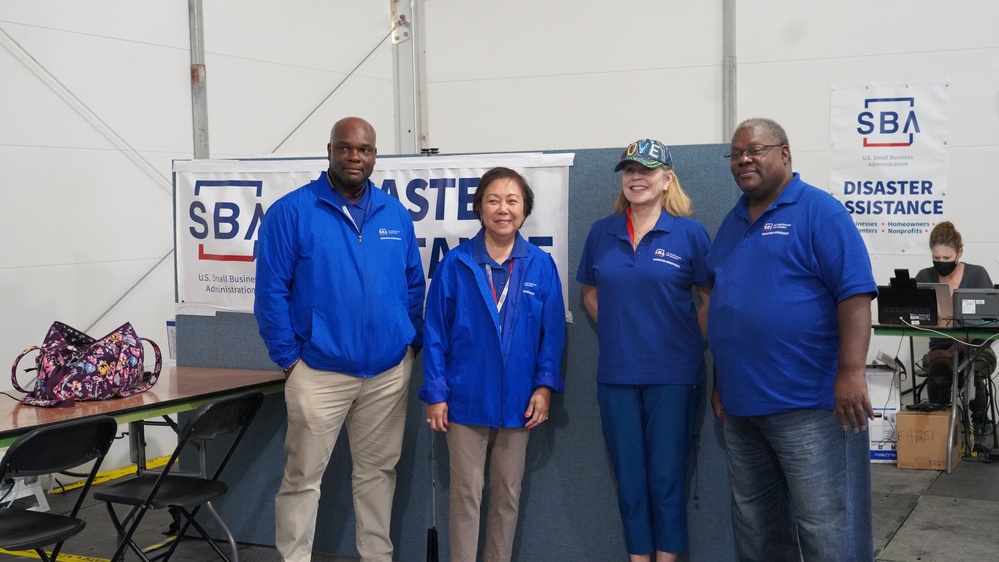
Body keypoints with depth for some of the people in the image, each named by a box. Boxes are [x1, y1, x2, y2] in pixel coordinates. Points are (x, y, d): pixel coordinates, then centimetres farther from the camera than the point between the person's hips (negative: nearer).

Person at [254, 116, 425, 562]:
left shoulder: (396, 214, 7)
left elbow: (414, 285, 14)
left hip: (389, 372, 4)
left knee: (378, 470, 15)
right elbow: (271, 290, -7)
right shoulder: (292, 211, -7)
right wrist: (287, 358, -9)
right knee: (303, 476, 4)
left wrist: (412, 342, 6)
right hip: (319, 372, -4)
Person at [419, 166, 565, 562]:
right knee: (466, 494, 6)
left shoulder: (541, 266, -1)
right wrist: (435, 394, -7)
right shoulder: (455, 265, -5)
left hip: (517, 402, 2)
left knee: (508, 495, 13)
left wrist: (545, 385, -6)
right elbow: (435, 333, -3)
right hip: (466, 398, -2)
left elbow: (553, 332, 2)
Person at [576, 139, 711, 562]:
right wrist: (616, 329, 6)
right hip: (616, 373, 3)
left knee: (666, 472, 4)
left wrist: (693, 345, -5)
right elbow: (590, 293, 17)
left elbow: (710, 298, 1)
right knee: (628, 474, 9)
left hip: (673, 374, -3)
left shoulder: (689, 233, -3)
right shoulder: (601, 233, 6)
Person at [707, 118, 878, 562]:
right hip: (740, 403, 8)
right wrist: (720, 381, 20)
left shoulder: (819, 212, -7)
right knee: (754, 525, 16)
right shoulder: (732, 222, 16)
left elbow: (855, 293, -14)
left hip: (810, 403, -8)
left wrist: (850, 374, -22)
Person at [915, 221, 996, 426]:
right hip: (940, 349, 0)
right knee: (938, 372, -35)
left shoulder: (977, 274, 2)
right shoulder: (924, 278, 6)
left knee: (972, 372, -34)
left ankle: (980, 424, -9)